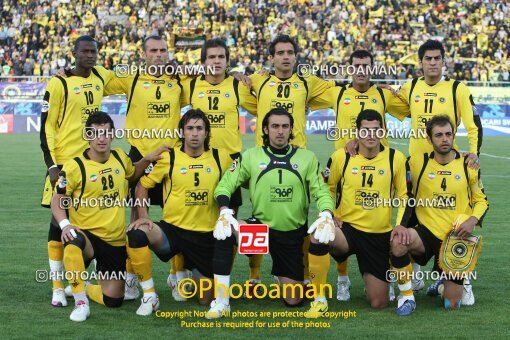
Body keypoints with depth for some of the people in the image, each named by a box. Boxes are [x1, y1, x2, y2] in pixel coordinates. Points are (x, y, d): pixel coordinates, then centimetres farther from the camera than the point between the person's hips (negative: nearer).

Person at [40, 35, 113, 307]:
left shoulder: (100, 76, 7)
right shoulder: (58, 84, -8)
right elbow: (46, 126, -8)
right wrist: (51, 165, -14)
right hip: (65, 160, -5)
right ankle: (57, 286, 2)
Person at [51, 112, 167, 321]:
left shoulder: (119, 157, 3)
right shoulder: (74, 167, -14)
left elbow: (132, 174, 26)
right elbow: (57, 200, -8)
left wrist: (148, 159, 9)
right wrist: (65, 224, -26)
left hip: (116, 240, 5)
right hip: (87, 234, -5)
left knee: (113, 300, 3)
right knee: (73, 243, -43)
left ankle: (84, 288, 37)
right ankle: (80, 303, -27)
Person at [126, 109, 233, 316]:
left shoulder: (221, 159, 0)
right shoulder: (169, 158, -2)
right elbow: (142, 185, 5)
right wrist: (143, 216, -7)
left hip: (206, 236, 1)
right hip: (172, 229, -1)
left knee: (206, 300, 4)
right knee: (136, 234, -33)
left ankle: (193, 273, 42)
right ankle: (149, 296, -16)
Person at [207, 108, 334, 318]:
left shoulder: (307, 158, 0)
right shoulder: (251, 156, -2)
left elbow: (321, 191, -4)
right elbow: (225, 184, -3)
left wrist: (326, 215, -25)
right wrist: (225, 212, -22)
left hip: (293, 233, 1)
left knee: (294, 301, 4)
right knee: (225, 231, -33)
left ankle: (280, 273, 43)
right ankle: (221, 301, -23)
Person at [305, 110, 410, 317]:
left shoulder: (396, 158, -3)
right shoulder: (341, 157, -3)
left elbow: (404, 196, 5)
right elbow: (327, 188, 11)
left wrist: (401, 226, -7)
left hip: (380, 235, 1)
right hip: (347, 228, -1)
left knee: (378, 303, 1)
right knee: (319, 235, -38)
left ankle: (370, 276, 40)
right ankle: (319, 299, -21)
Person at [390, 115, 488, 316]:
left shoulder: (468, 165, -1)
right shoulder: (417, 163, -5)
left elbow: (482, 200, 10)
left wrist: (473, 220, -10)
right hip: (427, 232, -1)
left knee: (452, 304, -1)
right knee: (398, 241, -37)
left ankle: (443, 281, 38)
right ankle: (406, 297, -16)